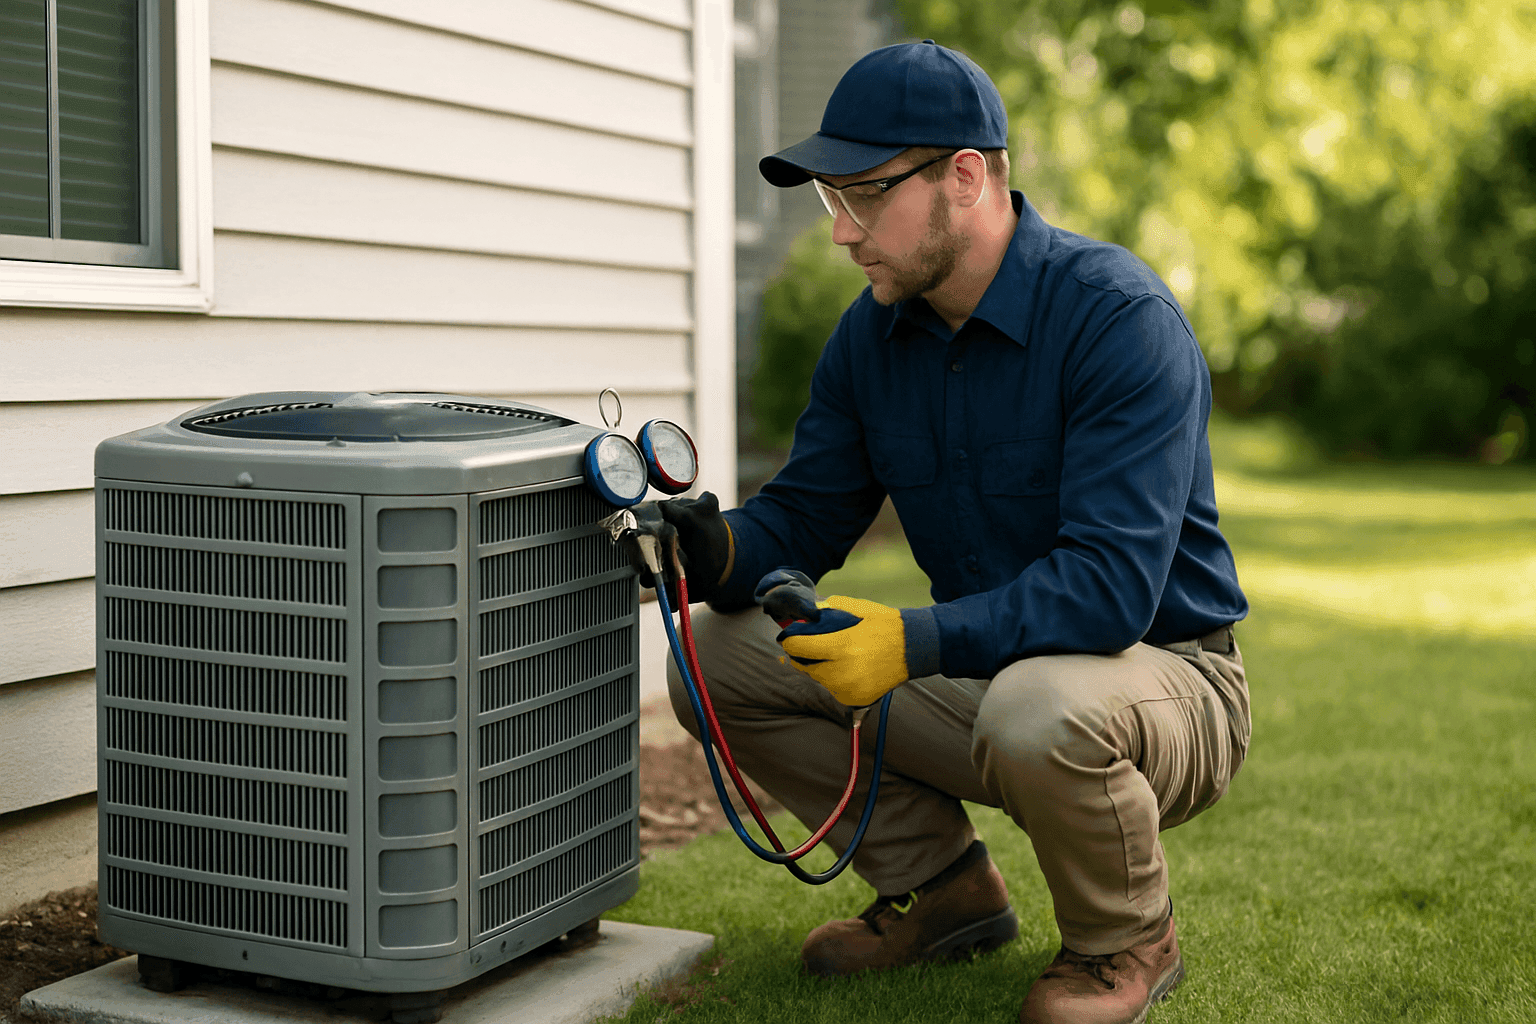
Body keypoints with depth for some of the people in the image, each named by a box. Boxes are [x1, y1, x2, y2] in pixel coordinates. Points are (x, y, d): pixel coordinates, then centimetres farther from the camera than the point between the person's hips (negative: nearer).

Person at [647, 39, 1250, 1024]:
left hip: (1162, 675, -6)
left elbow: (1111, 584, -32)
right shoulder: (874, 332, -1)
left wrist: (917, 641, -40)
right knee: (719, 653, -6)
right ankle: (943, 882, 10)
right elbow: (804, 517, 3)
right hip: (985, 672, 6)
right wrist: (716, 549, -20)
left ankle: (1128, 940, -6)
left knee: (1038, 709, -41)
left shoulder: (1119, 315, -24)